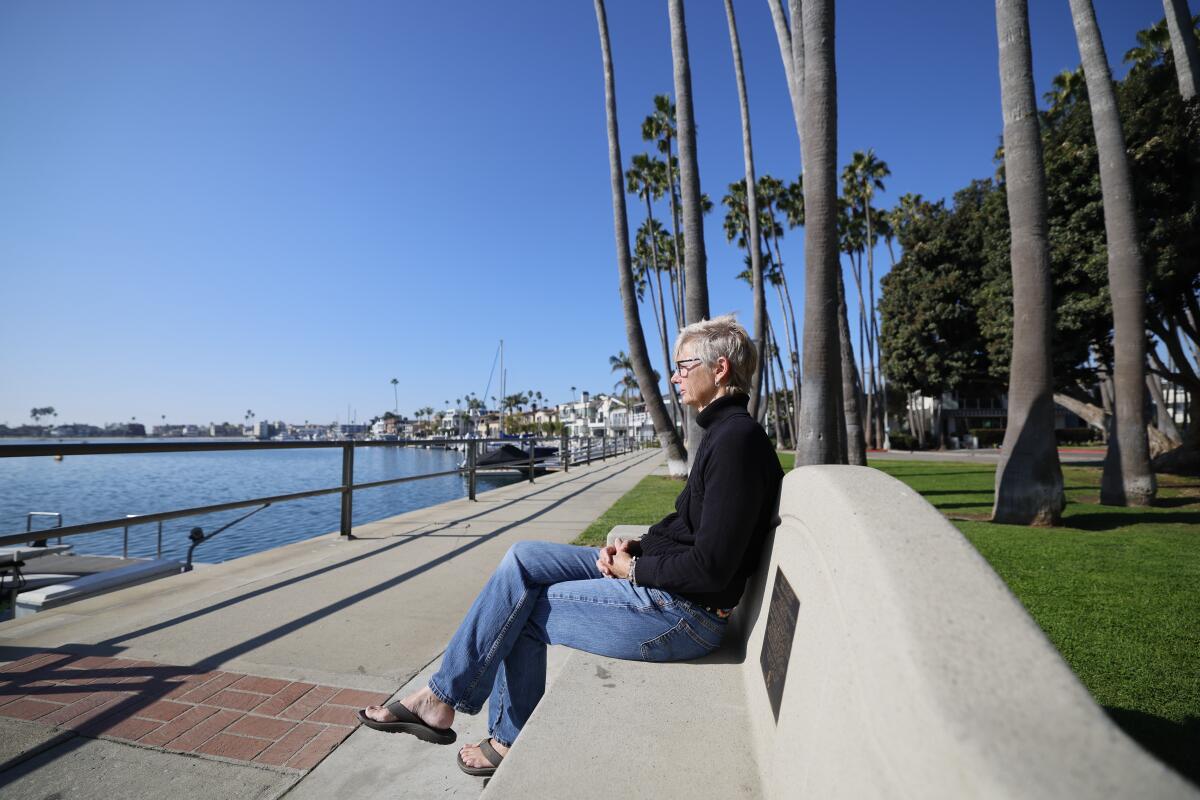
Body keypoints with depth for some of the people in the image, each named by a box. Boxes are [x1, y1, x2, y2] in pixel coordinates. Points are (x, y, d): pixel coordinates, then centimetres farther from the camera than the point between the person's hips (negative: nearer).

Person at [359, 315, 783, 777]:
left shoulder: (737, 438, -20)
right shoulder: (723, 431, 12)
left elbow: (710, 567, -24)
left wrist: (634, 568, -10)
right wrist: (636, 546, 2)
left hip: (685, 610, -9)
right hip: (658, 578, 9)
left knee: (517, 608, -5)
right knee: (521, 560, 2)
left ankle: (441, 700, 19)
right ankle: (510, 739, 10)